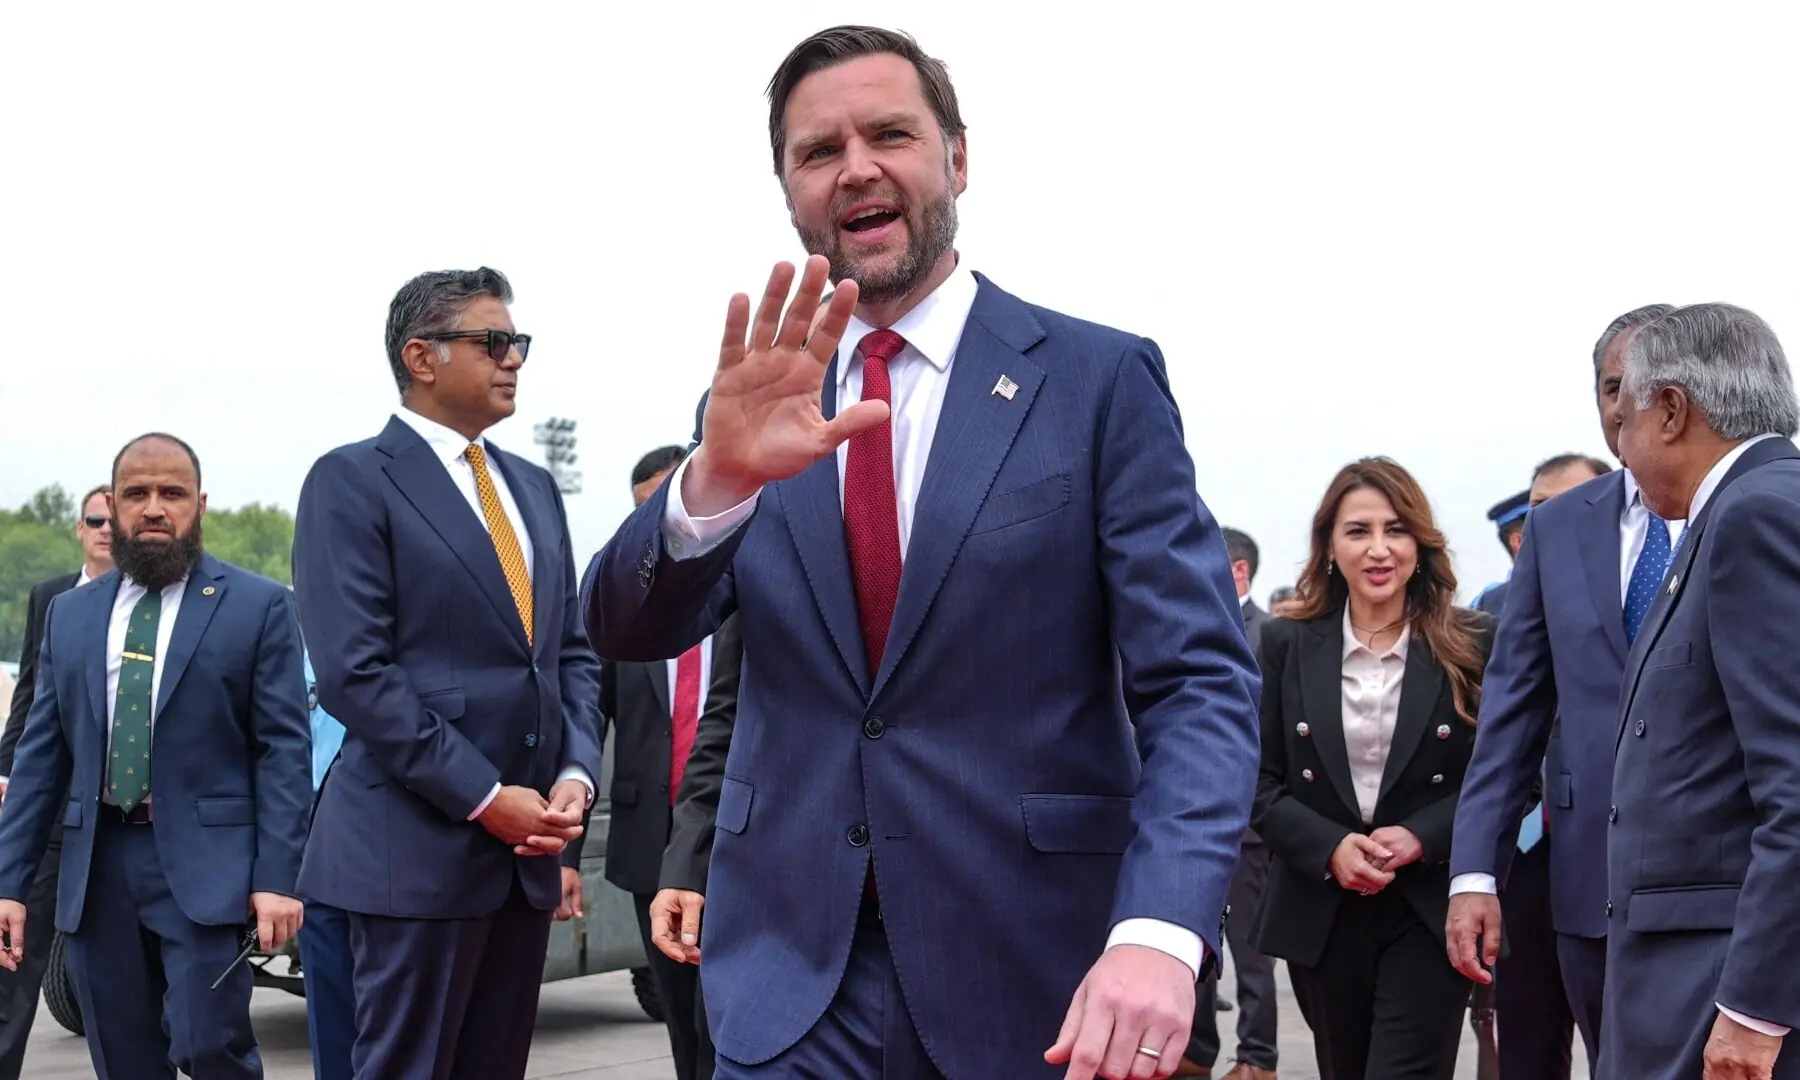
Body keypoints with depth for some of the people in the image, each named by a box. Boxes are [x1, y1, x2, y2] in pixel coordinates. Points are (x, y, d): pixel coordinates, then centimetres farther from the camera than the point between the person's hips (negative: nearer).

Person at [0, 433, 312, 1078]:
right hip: (97, 870, 4)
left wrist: (278, 877, -12)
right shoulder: (70, 615, 13)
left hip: (204, 866, -4)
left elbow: (284, 749, -3)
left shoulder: (257, 606, 1)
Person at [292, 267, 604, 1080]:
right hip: (419, 845, -7)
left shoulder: (534, 487, 17)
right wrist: (485, 797, -16)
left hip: (527, 844, 7)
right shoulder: (352, 482, -5)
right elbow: (354, 672, -14)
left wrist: (575, 776, -1)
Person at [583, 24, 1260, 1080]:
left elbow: (1200, 683, -9)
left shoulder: (1100, 379, -3)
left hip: (1032, 979, -2)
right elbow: (628, 629, -3)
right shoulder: (761, 401, 7)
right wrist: (716, 477, -24)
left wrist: (1159, 932, -26)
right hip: (793, 985, 3)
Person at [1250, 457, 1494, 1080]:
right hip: (1321, 911, 2)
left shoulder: (1472, 645, -1)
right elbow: (1261, 783, 2)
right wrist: (1331, 849, -14)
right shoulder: (1288, 644, 3)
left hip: (1430, 912, -2)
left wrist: (1420, 838, -16)